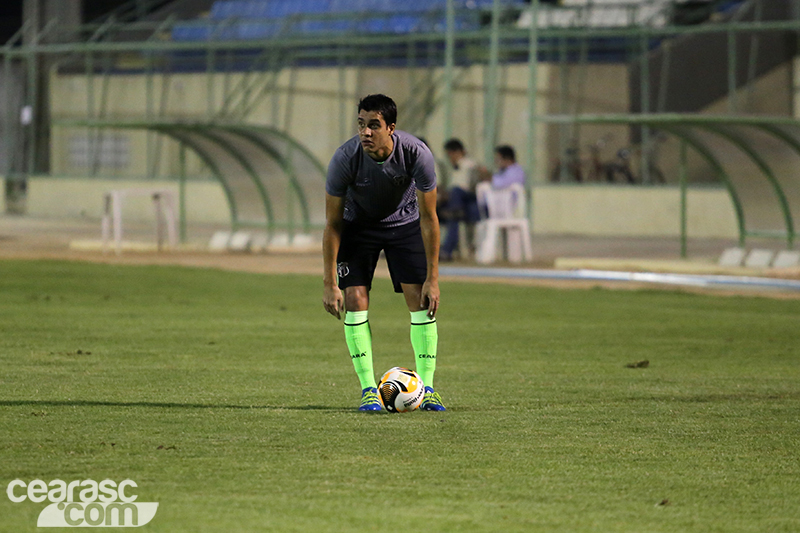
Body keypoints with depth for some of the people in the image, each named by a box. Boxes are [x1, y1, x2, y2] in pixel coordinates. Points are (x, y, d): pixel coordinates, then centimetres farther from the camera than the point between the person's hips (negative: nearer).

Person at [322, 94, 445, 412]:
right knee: (355, 300, -13)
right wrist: (329, 284, -20)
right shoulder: (345, 159, -31)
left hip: (405, 224, 1)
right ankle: (368, 389, -6)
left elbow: (428, 218, -18)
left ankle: (426, 389, 0)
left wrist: (432, 278, -18)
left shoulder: (417, 155, -30)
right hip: (357, 227, 0)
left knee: (421, 300, -9)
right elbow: (332, 223, -20)